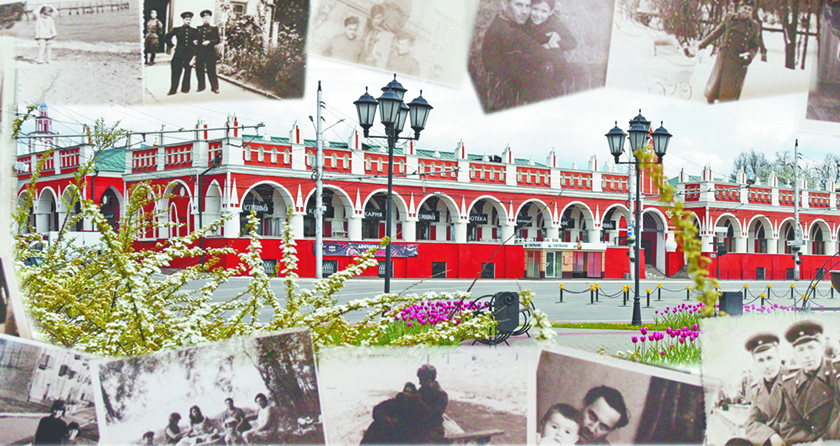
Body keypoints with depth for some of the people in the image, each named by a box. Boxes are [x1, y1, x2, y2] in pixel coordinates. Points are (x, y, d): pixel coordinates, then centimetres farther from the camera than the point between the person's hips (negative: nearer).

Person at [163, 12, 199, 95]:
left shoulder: (194, 31, 9)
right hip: (179, 53, -1)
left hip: (190, 54, 1)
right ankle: (173, 89, 2)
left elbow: (197, 40, 17)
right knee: (176, 72, -2)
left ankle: (185, 88, 13)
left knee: (188, 71, 4)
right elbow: (166, 37, 10)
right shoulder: (177, 30, 6)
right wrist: (172, 45, 5)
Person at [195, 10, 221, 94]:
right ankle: (201, 86, 15)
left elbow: (218, 40, 0)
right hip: (199, 52, 3)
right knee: (199, 69, 3)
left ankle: (215, 87, 1)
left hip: (210, 52, -3)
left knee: (211, 69, -4)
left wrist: (209, 42, -14)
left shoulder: (213, 29, 7)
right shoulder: (198, 29, 15)